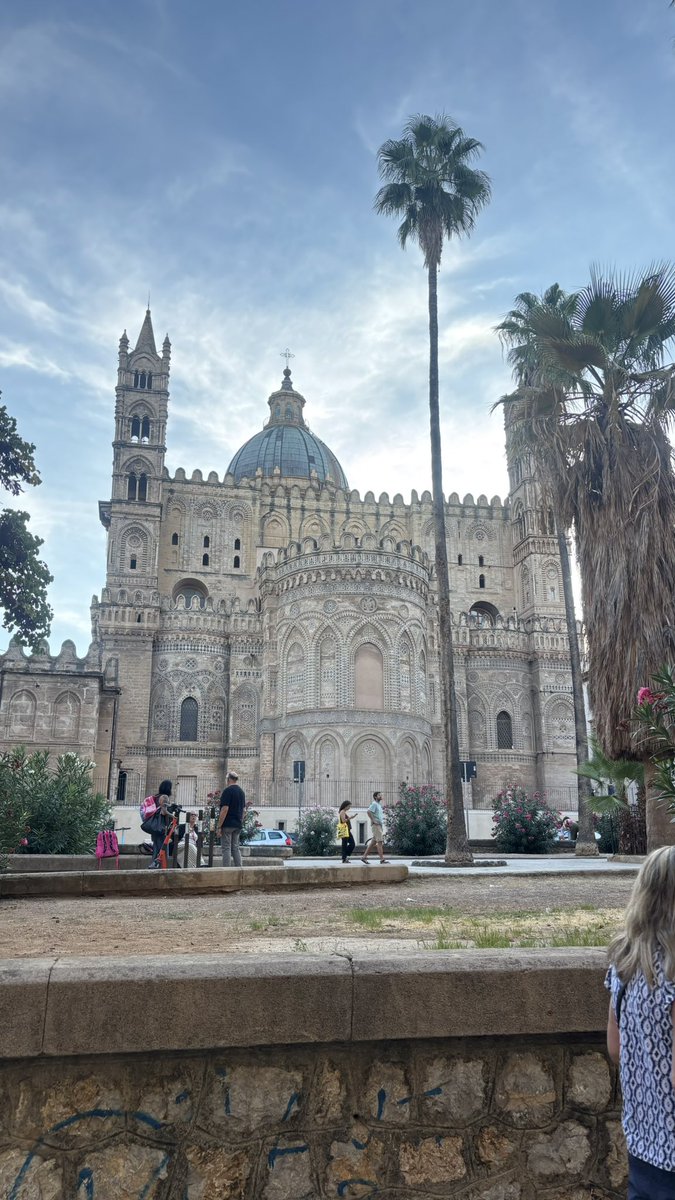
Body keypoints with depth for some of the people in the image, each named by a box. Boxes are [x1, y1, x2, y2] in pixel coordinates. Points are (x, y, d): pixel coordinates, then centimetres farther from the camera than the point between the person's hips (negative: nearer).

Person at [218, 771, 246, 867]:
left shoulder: (228, 790, -12)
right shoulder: (241, 791, 13)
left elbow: (225, 809, -18)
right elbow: (243, 809, 17)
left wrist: (219, 826, -15)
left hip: (227, 824, -8)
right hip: (238, 825, 8)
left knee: (226, 848, -3)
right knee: (235, 848, 12)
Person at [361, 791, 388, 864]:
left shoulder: (379, 804, 21)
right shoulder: (374, 804, -9)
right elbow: (369, 812, -23)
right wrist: (373, 820, -21)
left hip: (380, 825, 10)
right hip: (376, 825, -10)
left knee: (373, 842, 9)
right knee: (380, 841, -11)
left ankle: (364, 856, 13)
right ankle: (382, 859, -11)